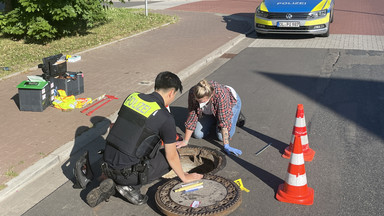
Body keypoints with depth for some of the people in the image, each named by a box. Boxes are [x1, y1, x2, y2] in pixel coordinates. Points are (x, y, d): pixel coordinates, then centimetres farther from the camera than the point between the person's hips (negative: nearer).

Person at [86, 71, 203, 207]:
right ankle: (130, 186, 1)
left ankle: (112, 183, 11)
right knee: (171, 155, 10)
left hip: (108, 164, 7)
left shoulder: (132, 98, 5)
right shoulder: (165, 118, -13)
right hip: (128, 173, -6)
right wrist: (184, 177, 17)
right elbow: (171, 156, -3)